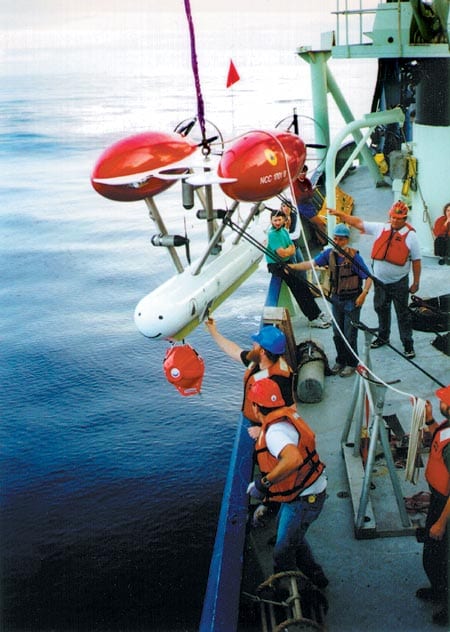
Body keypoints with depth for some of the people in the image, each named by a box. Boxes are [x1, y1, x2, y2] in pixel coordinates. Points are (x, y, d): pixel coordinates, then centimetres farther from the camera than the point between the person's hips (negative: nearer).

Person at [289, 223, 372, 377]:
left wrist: (363, 294, -24)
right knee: (337, 333, 14)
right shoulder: (330, 253, -2)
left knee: (350, 334, 1)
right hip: (336, 299, 5)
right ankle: (340, 361, 31)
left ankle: (352, 364, 17)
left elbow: (368, 277, -13)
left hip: (352, 301, -5)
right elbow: (312, 263, -8)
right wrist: (292, 266, -20)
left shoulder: (354, 256, -16)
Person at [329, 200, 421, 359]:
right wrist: (340, 214, -9)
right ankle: (383, 337, 39)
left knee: (402, 313, 4)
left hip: (399, 283, -4)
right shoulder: (381, 228, -1)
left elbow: (416, 261, -5)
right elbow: (358, 223, 0)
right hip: (380, 280, 4)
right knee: (381, 310, 19)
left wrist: (416, 283, -3)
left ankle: (408, 344, 15)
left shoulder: (410, 235, -10)